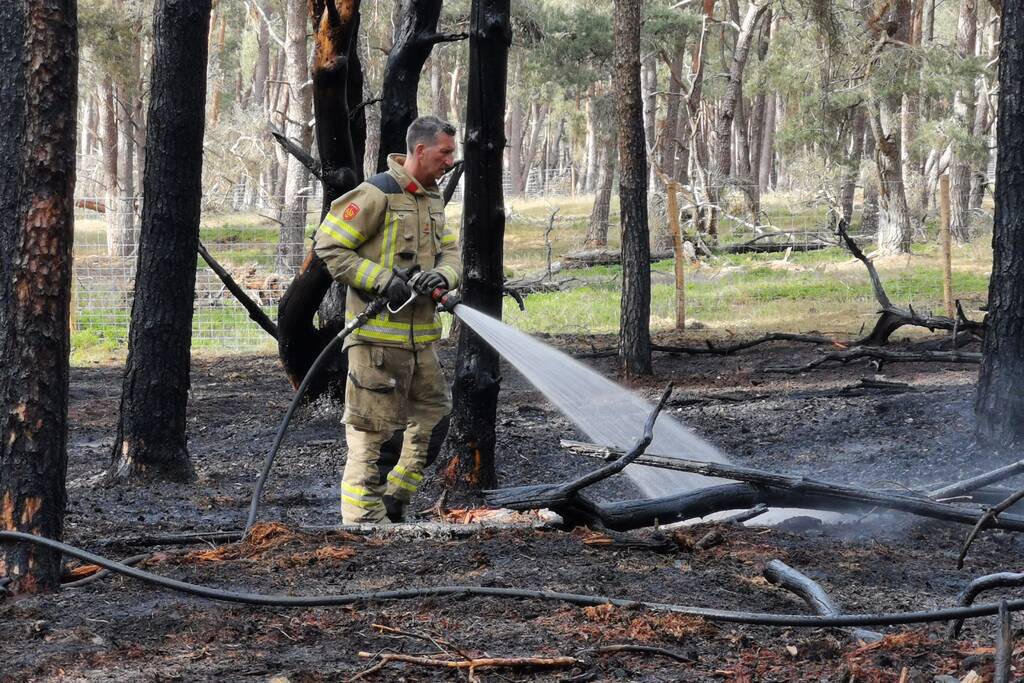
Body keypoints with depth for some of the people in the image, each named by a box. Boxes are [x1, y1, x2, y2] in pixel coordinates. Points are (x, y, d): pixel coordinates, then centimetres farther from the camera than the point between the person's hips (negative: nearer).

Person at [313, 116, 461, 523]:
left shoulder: (432, 199, 14)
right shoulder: (378, 194, -14)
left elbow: (450, 252, 15)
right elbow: (328, 245, -14)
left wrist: (443, 276, -10)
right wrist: (382, 280, -20)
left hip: (419, 335, 9)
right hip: (378, 333, -9)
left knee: (433, 414, 15)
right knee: (373, 428, -5)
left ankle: (393, 501, 26)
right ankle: (363, 516, 1)